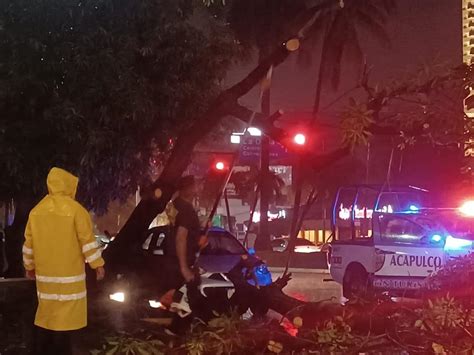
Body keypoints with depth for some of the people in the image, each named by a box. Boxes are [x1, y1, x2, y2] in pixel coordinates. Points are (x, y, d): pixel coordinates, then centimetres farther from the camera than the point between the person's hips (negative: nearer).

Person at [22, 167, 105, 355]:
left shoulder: (37, 211, 6)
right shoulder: (75, 209, -10)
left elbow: (29, 243, 11)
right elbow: (88, 241, -11)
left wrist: (29, 266, 21)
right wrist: (98, 265, -4)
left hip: (45, 273, 6)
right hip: (69, 274, -5)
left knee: (46, 313, 15)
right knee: (64, 316, -1)